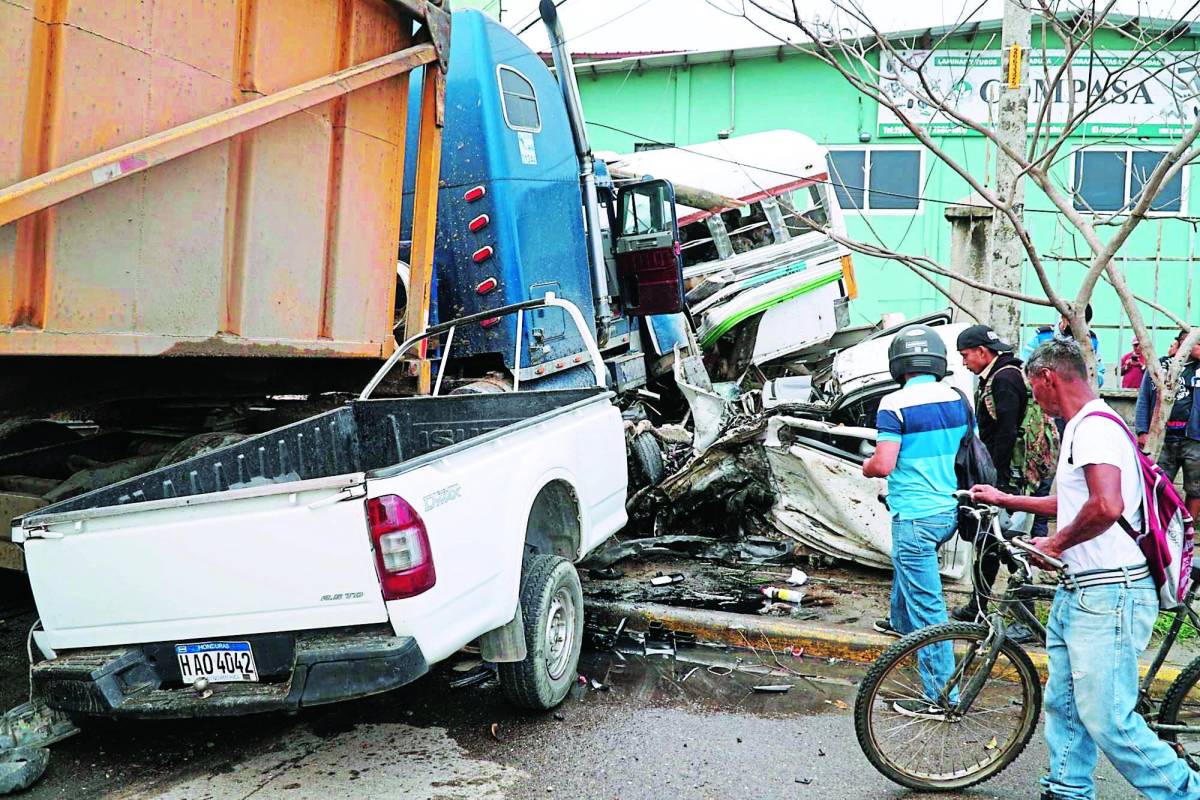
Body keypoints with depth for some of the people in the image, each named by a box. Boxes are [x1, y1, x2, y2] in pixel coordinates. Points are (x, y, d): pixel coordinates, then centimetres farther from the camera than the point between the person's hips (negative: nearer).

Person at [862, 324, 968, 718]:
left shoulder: (895, 405, -16)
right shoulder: (957, 398, 4)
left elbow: (884, 464, -20)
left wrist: (866, 467, 2)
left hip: (915, 516, -8)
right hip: (950, 510, 8)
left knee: (927, 605, -4)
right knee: (906, 562, 34)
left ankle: (940, 696, 1)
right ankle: (900, 622, 56)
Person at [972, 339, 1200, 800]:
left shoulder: (1095, 426, -16)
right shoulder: (1081, 427, 17)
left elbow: (1106, 507, -32)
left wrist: (1056, 544, -17)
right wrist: (1004, 500, 32)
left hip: (1109, 595, -11)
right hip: (1077, 592, 11)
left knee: (1106, 719, -7)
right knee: (1064, 704, 16)